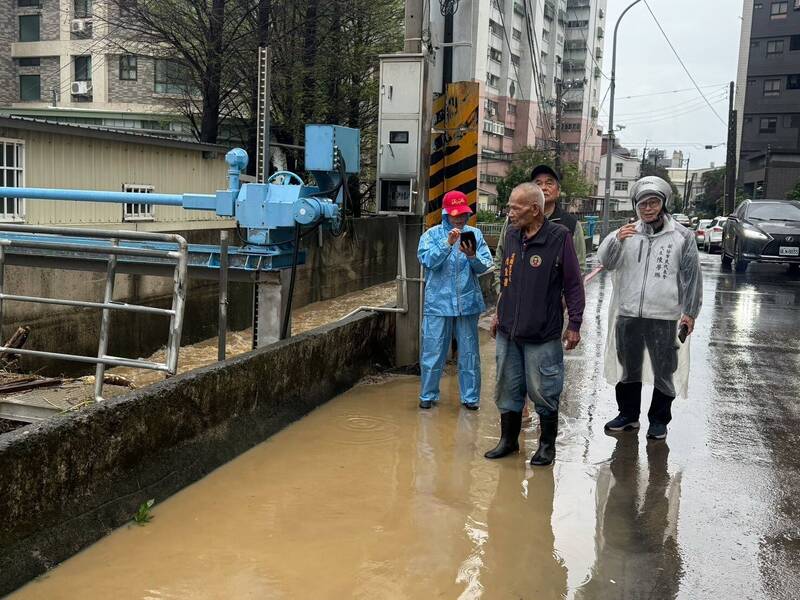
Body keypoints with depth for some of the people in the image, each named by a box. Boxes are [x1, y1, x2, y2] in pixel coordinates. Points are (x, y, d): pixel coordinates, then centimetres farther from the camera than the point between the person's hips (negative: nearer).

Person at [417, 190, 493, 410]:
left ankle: (470, 396, 19)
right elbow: (428, 261, -14)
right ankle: (428, 395, 19)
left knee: (469, 353, 8)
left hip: (468, 302, 1)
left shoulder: (475, 234, 4)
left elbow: (485, 265, -2)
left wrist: (472, 256, -22)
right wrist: (447, 244, -24)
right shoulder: (432, 235, 1)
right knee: (432, 351, 4)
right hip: (438, 302, -1)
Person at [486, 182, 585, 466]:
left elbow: (573, 285, -7)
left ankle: (547, 444, 23)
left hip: (542, 335, -5)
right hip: (507, 332, 6)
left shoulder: (559, 237, -11)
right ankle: (508, 439, 29)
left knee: (542, 392, 5)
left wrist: (574, 324, -7)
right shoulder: (511, 235, 6)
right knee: (508, 389, 13)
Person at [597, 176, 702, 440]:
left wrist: (690, 312, 0)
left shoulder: (682, 236, -1)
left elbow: (692, 277, 3)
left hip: (665, 317, -3)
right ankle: (628, 415, 28)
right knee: (628, 368, 14)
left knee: (663, 371, 7)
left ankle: (659, 420, 21)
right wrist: (616, 240, -21)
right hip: (628, 314, 3)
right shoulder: (628, 233, 6)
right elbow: (606, 262, -3)